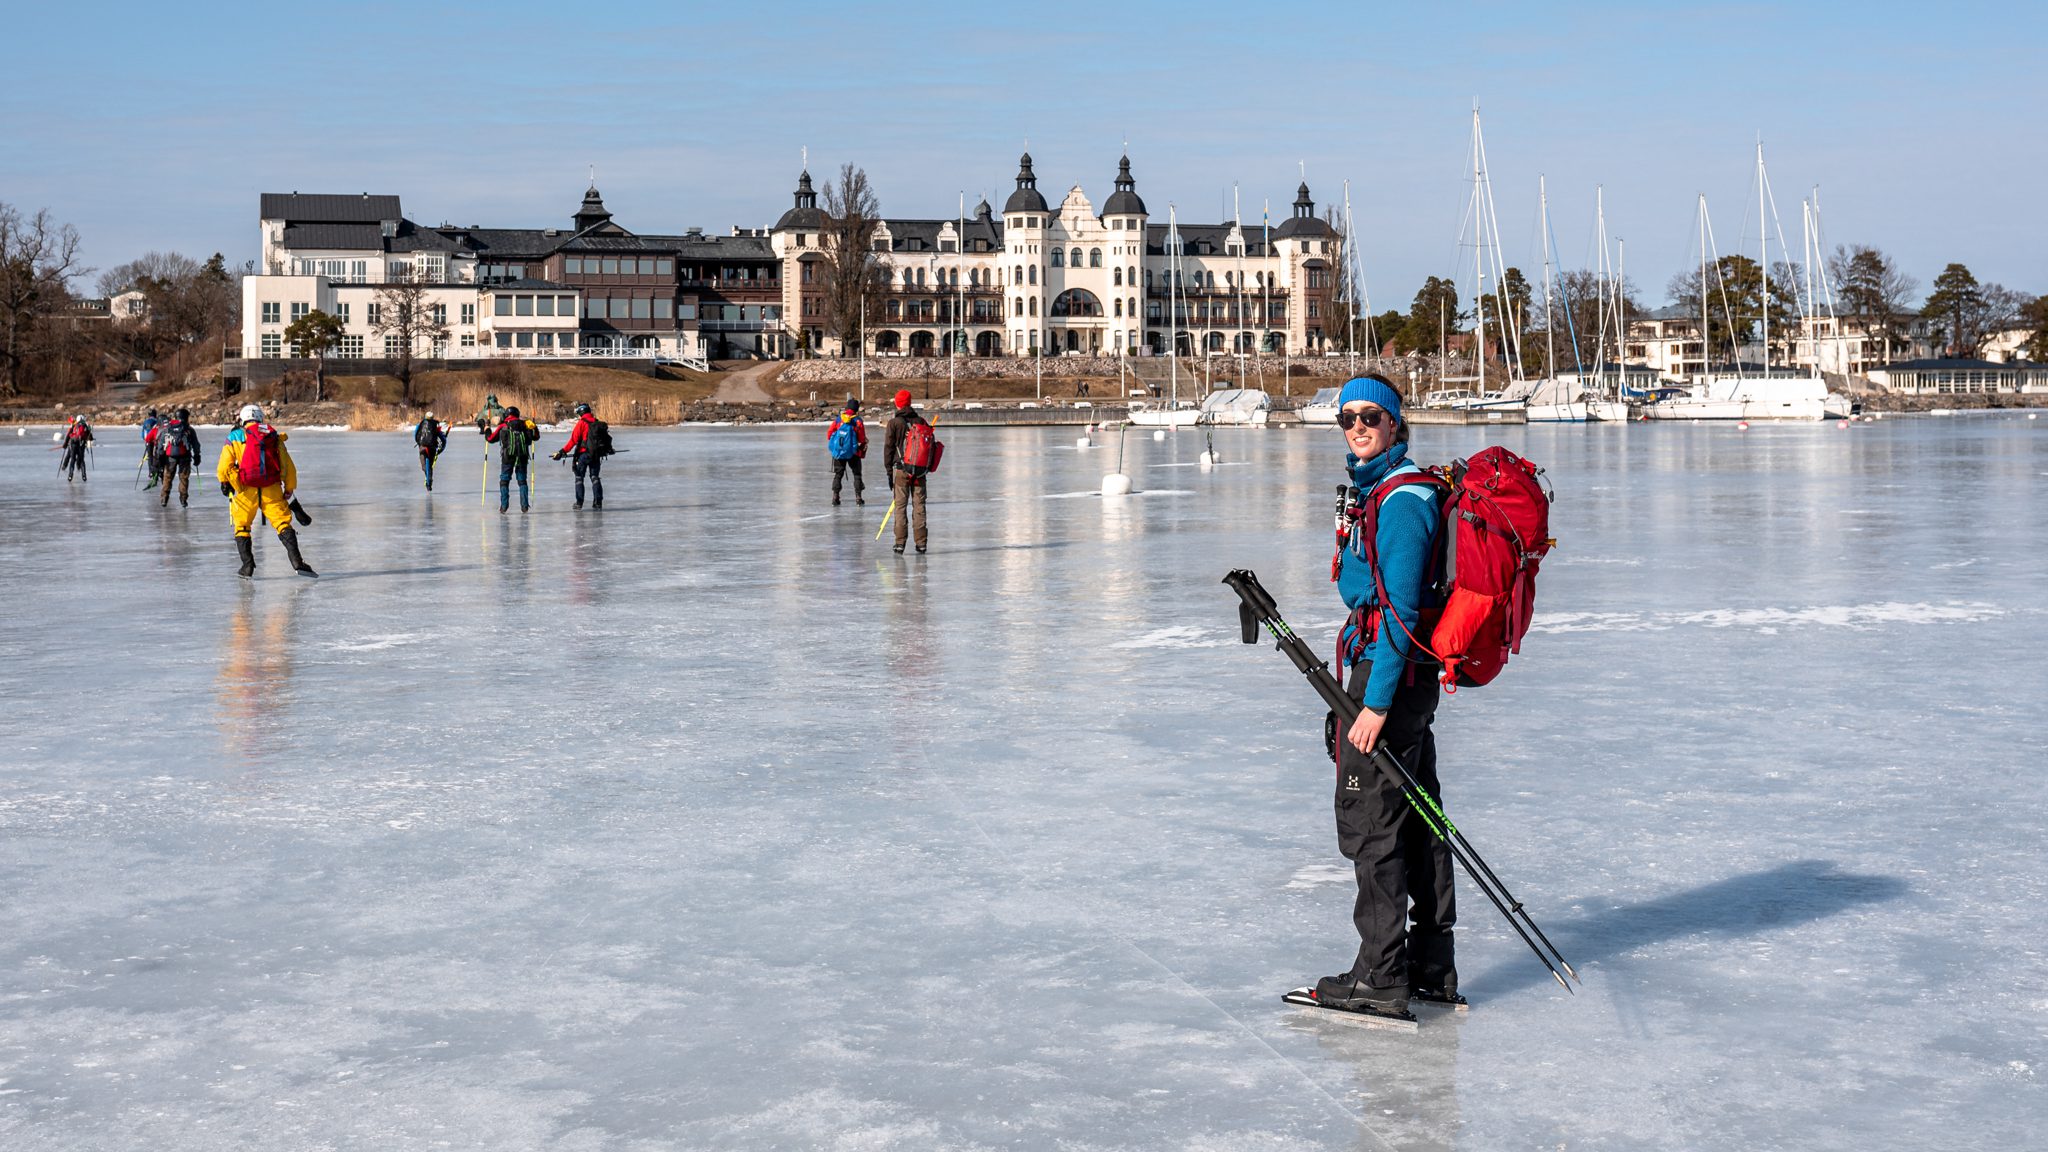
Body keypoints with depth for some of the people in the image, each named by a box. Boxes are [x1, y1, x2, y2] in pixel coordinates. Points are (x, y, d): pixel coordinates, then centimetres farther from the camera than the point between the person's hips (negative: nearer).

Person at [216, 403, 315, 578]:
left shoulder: (235, 437, 5)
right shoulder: (274, 437, 13)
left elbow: (224, 467, -1)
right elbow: (289, 467, 12)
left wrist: (225, 484, 16)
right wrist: (289, 490, 22)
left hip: (246, 492, -1)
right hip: (272, 491, 1)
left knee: (241, 527, 15)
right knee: (283, 523, 4)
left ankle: (248, 566, 8)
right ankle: (297, 562, -11)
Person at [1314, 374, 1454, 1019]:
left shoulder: (1400, 500, -18)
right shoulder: (1381, 490, 14)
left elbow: (1400, 610, -22)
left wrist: (1376, 704, -24)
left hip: (1390, 673, -10)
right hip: (1410, 674, 10)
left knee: (1369, 819, -5)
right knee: (1414, 816, 14)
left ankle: (1381, 975, 0)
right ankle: (1431, 964, 23)